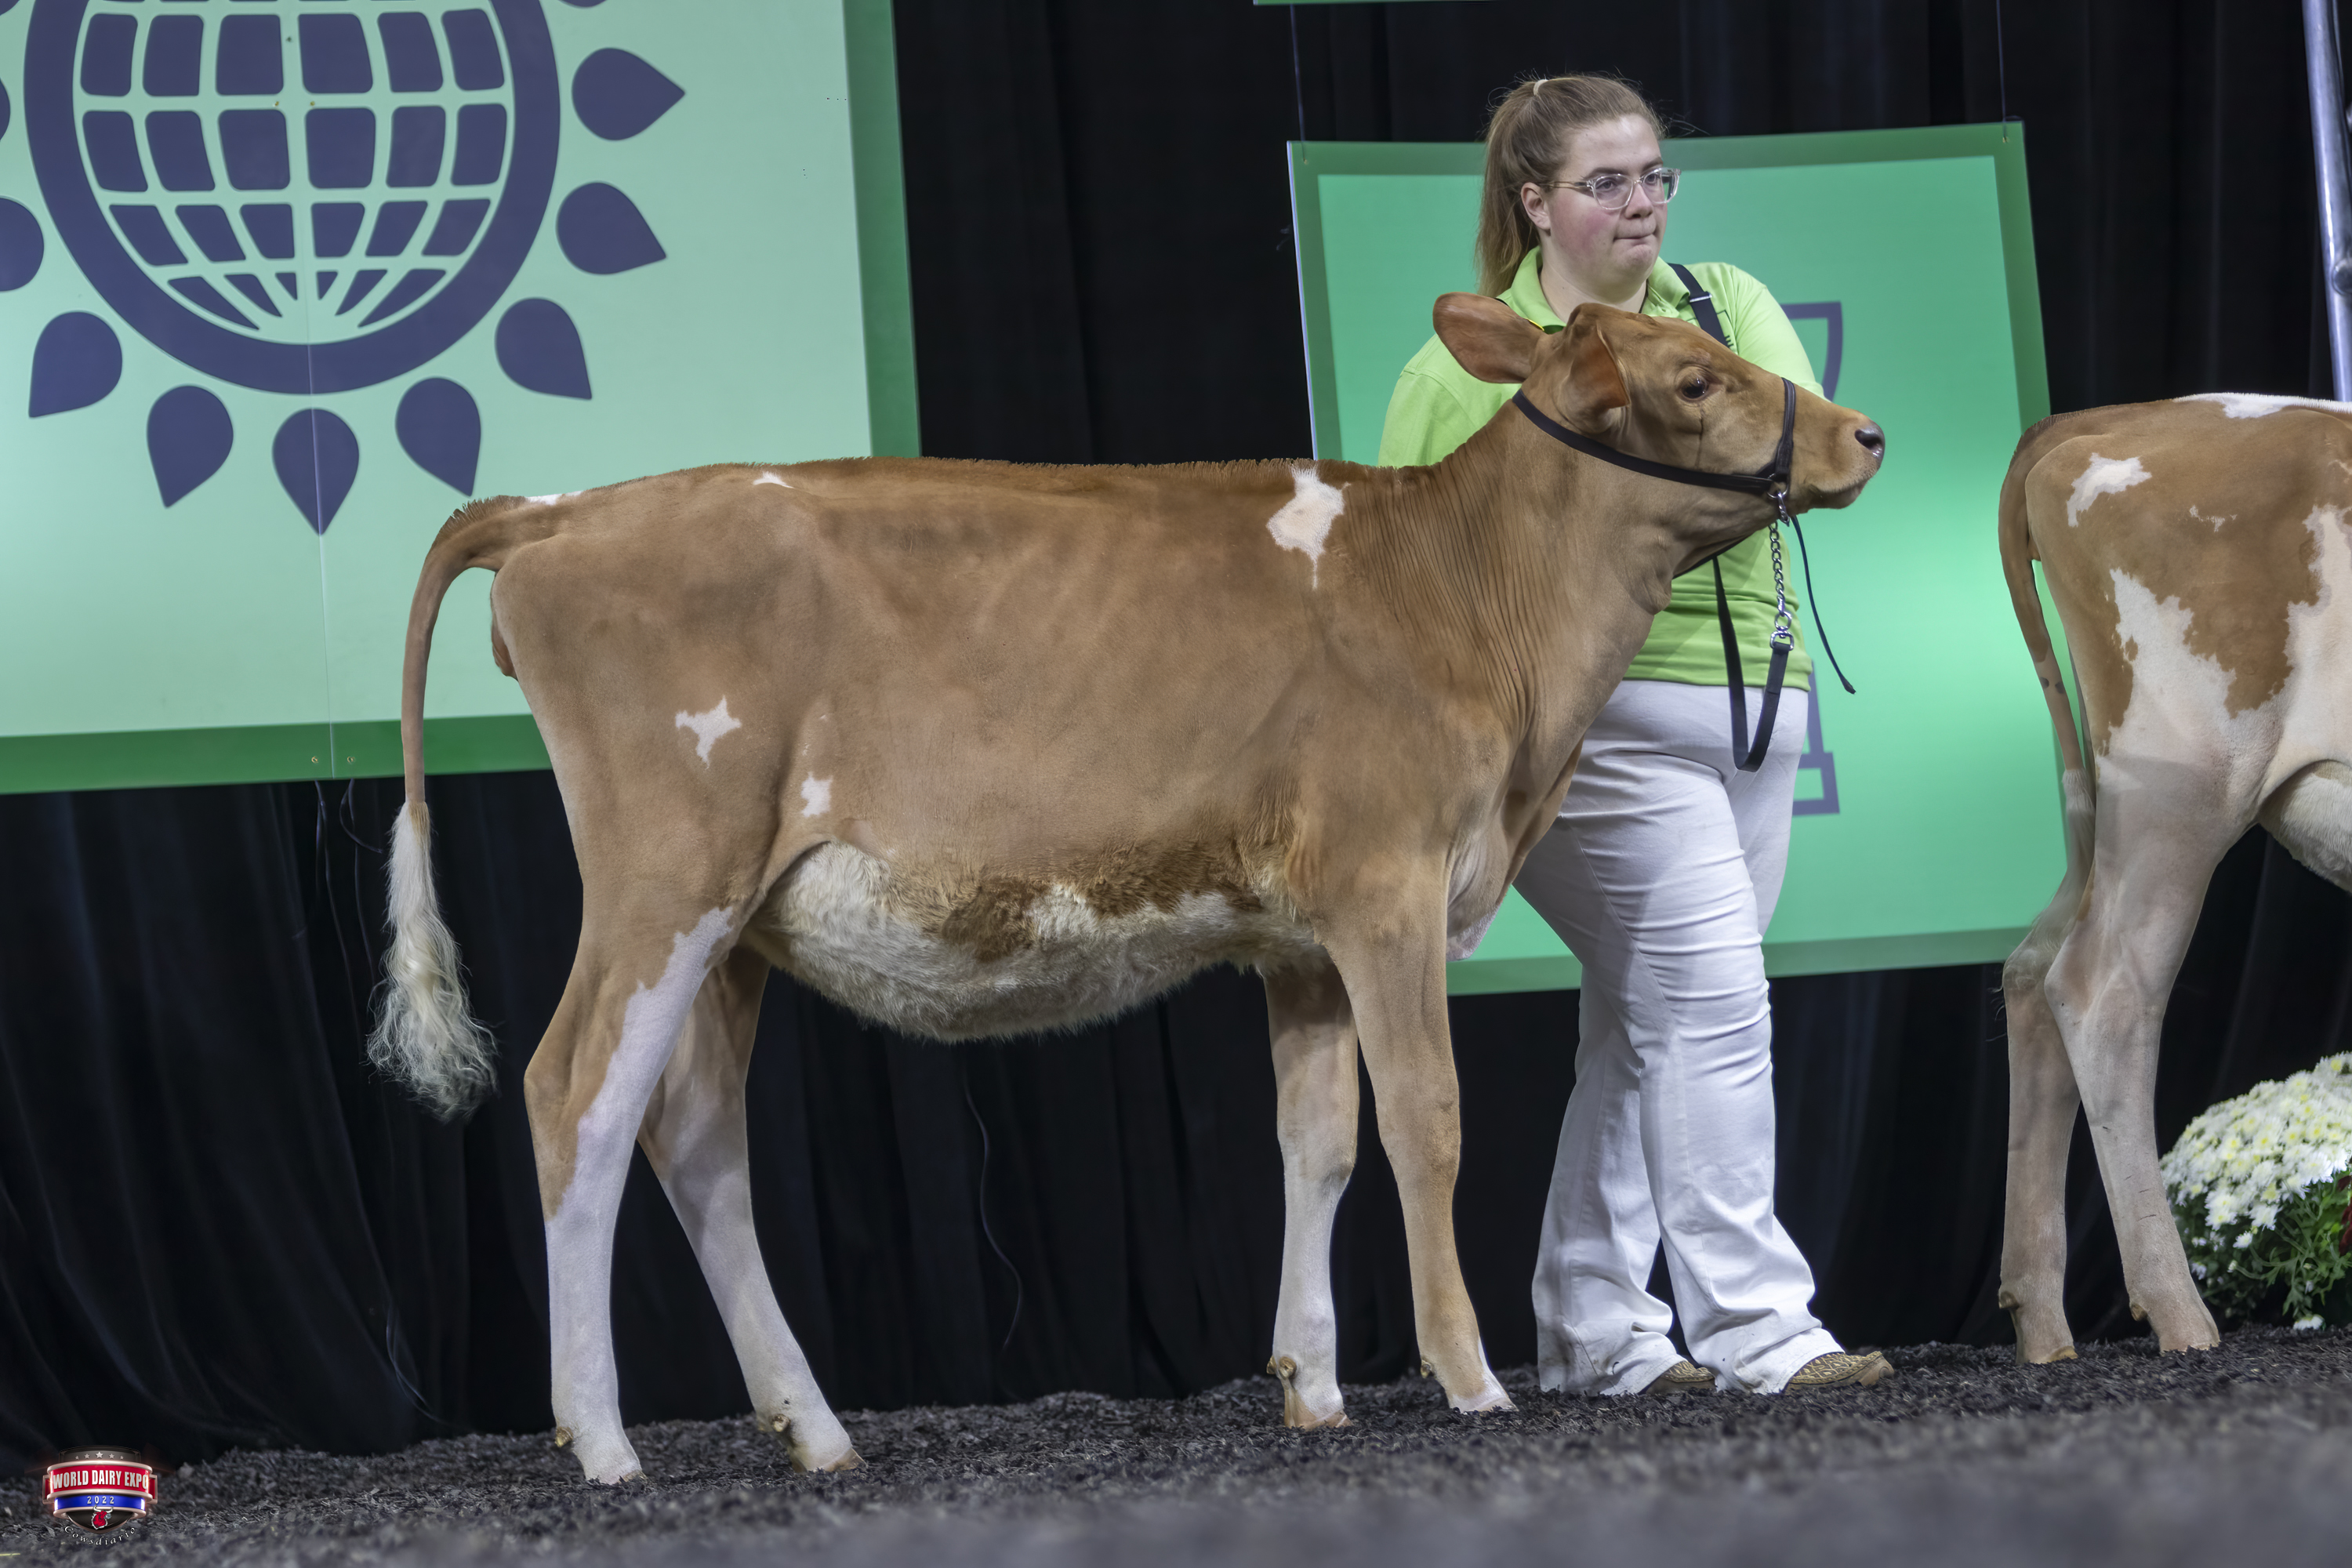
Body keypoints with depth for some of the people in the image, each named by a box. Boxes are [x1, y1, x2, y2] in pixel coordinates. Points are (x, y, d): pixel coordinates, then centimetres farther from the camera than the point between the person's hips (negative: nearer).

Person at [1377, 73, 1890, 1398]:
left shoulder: (1728, 306, 13)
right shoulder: (1474, 359, 1)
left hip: (1749, 706, 6)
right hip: (1598, 712, -5)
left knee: (1644, 1028, 10)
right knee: (1714, 998, -14)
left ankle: (1594, 1333, 17)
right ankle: (1753, 1326, -14)